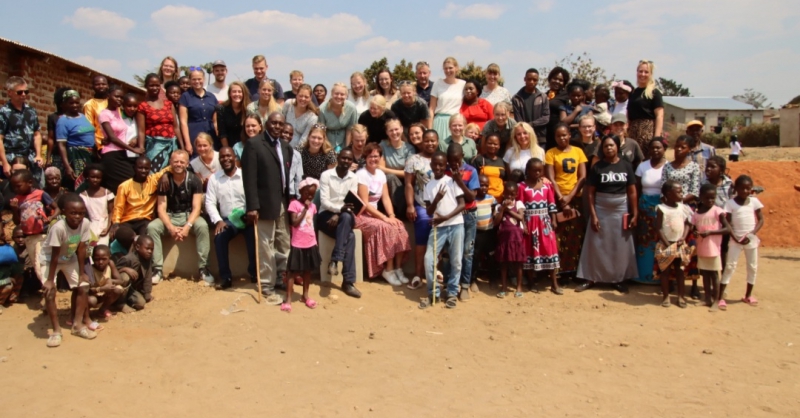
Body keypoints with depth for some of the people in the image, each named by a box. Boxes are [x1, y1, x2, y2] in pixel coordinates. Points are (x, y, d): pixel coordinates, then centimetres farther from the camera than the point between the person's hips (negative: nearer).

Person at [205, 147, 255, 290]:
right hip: (227, 220, 2)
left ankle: (254, 272, -11)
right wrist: (218, 221, -12)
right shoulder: (214, 178, 5)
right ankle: (225, 277, -15)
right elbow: (210, 202, 3)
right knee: (219, 237, -27)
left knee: (253, 235, -30)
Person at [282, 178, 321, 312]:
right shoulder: (294, 204, -9)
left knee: (308, 270, 15)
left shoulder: (313, 206, 9)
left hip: (311, 244, 6)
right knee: (293, 271, -1)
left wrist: (315, 242, 15)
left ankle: (305, 295, 28)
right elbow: (295, 223, -18)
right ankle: (288, 299, 2)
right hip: (298, 244, -6)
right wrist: (305, 209, -17)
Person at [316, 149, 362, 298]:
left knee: (346, 218, -36)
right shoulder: (326, 175, -4)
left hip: (345, 216, 3)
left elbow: (352, 202, -3)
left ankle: (335, 260, -31)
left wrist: (339, 215, -20)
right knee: (350, 236, -30)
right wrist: (340, 208, -29)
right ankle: (348, 281, -30)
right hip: (326, 215, -2)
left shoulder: (354, 178, 5)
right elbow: (324, 201, -12)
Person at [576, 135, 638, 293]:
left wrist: (634, 214, -2)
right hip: (600, 210, -1)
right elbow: (590, 193, -5)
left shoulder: (626, 166, 0)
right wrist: (593, 215, -10)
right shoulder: (597, 167, -4)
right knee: (596, 245, 3)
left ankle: (619, 279, 20)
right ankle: (590, 278, 11)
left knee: (621, 246, 8)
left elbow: (632, 192, 1)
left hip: (621, 211, 1)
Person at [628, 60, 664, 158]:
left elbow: (659, 116, -7)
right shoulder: (633, 92, 17)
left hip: (649, 131, -5)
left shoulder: (654, 92, 1)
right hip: (633, 131, 5)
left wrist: (657, 137, -16)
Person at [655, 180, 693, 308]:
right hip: (666, 245, -4)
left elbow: (687, 224, 5)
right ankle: (666, 296, 14)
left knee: (680, 271, 10)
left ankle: (681, 296, 19)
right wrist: (666, 243, -16)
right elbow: (659, 228, -12)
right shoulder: (662, 209, -11)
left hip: (680, 245, 4)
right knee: (665, 271, 5)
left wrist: (683, 238, -9)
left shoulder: (682, 207, 3)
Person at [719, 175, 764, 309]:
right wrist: (735, 238, -16)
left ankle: (748, 295, 27)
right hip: (735, 239, -3)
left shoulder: (754, 201, -1)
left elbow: (761, 220, 1)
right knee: (729, 266, -5)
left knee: (753, 267, 10)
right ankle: (720, 297, -6)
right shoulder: (730, 203, -6)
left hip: (751, 239, 3)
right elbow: (727, 223, -6)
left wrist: (752, 234, -13)